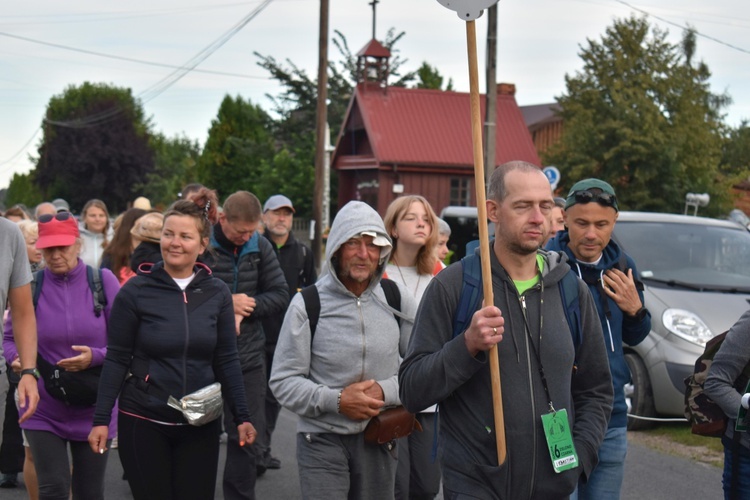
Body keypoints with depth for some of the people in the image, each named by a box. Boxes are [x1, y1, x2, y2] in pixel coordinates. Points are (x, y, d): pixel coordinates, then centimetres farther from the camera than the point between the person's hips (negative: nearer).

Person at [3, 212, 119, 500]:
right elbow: (10, 338, 4)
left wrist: (96, 357, -22)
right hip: (43, 410, -1)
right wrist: (17, 359, -17)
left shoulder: (103, 282, -5)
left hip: (93, 412, 1)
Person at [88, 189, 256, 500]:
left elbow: (226, 361, 6)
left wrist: (241, 416, 2)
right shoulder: (136, 291, -5)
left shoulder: (217, 293, 2)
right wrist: (101, 419, -6)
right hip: (144, 423, -2)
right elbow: (116, 359, -2)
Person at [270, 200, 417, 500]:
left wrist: (386, 392, -11)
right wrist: (336, 401, -17)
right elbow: (283, 381, -4)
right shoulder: (308, 304, -6)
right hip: (322, 440, -3)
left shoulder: (397, 300, 2)